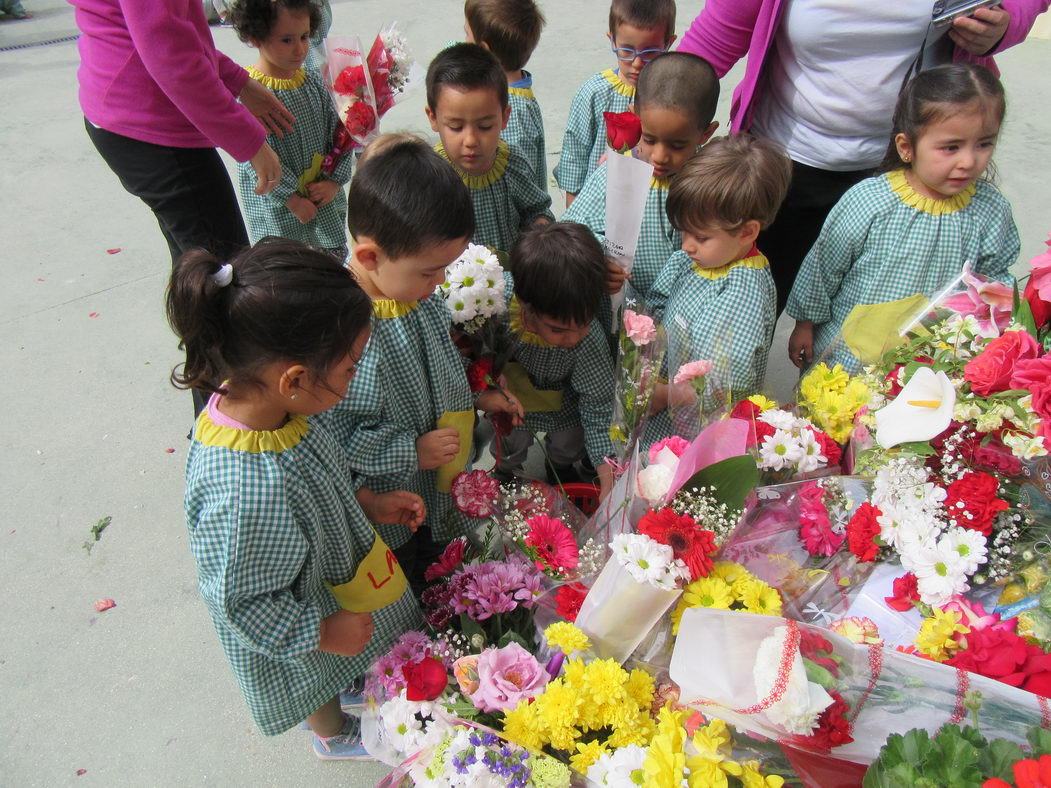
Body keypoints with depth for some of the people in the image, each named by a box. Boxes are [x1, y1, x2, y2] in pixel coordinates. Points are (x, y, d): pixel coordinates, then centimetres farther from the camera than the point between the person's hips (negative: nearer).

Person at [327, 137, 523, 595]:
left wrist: (475, 396, 0)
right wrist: (411, 451, -24)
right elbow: (331, 436, -29)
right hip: (386, 506, -7)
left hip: (441, 488, 7)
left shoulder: (421, 291, -10)